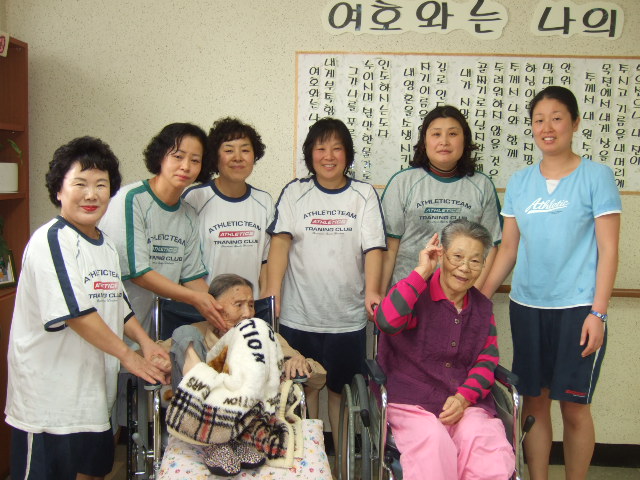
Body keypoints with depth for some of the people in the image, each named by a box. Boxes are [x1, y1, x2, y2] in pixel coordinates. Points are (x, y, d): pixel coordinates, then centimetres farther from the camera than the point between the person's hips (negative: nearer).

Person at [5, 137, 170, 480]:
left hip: (92, 392, 9)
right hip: (50, 397, -8)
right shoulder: (52, 241, -17)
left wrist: (145, 341, 2)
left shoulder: (105, 246, 11)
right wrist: (127, 355, -16)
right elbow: (76, 313, -23)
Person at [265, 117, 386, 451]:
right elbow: (281, 241, -5)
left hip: (348, 316, 0)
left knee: (341, 387, 9)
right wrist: (273, 292, -16)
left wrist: (372, 290, -21)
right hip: (299, 315, 0)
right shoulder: (295, 192, 5)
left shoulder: (364, 195, 4)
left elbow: (373, 247, -5)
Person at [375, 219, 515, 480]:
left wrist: (464, 397, -9)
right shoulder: (416, 294, -2)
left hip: (468, 402, 4)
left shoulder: (483, 307, 15)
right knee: (433, 442, -34)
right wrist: (422, 271, -16)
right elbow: (387, 321, -24)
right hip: (412, 402, -4)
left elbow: (487, 361, 11)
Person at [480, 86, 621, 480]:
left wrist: (598, 313, -12)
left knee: (574, 406, 4)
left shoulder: (596, 176, -2)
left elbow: (608, 249, -5)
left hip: (577, 307, -3)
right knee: (534, 401, 9)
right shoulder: (520, 182, 9)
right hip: (526, 306, 4)